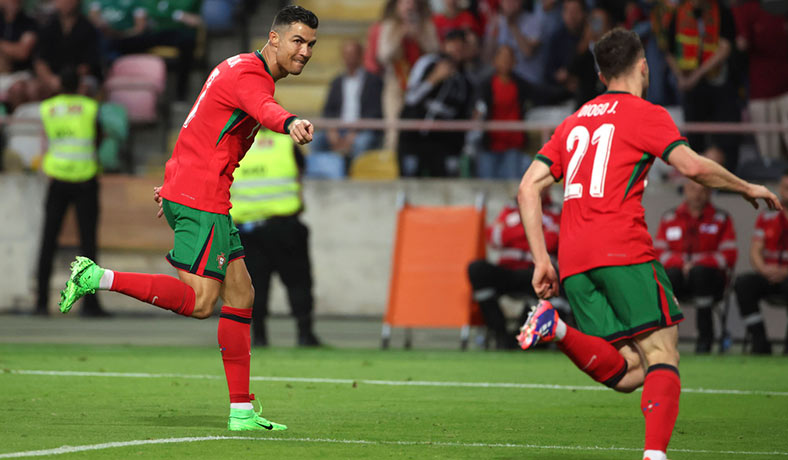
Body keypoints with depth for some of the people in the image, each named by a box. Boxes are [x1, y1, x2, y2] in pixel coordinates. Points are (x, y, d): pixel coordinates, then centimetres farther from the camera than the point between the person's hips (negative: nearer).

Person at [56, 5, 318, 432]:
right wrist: (290, 123, -62)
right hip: (201, 199, -10)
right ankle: (97, 277, -10)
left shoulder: (240, 68, 19)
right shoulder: (250, 75, -14)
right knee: (200, 302, -13)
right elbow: (264, 109, -40)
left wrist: (174, 184, 38)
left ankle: (241, 411, 8)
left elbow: (205, 132, 30)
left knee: (240, 293, 8)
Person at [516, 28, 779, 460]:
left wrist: (541, 259, 16)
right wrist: (747, 188, 6)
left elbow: (528, 188, 18)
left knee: (628, 371, 1)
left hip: (573, 261, 6)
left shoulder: (573, 121, 24)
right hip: (624, 249, -6)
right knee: (661, 353, -5)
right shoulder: (645, 115, 5)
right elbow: (693, 166, -10)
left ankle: (556, 328, -20)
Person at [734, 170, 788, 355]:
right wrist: (764, 268, -16)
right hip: (768, 276, 4)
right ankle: (759, 343, -22)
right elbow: (755, 251, 7)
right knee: (743, 283, -25)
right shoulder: (767, 218, 14)